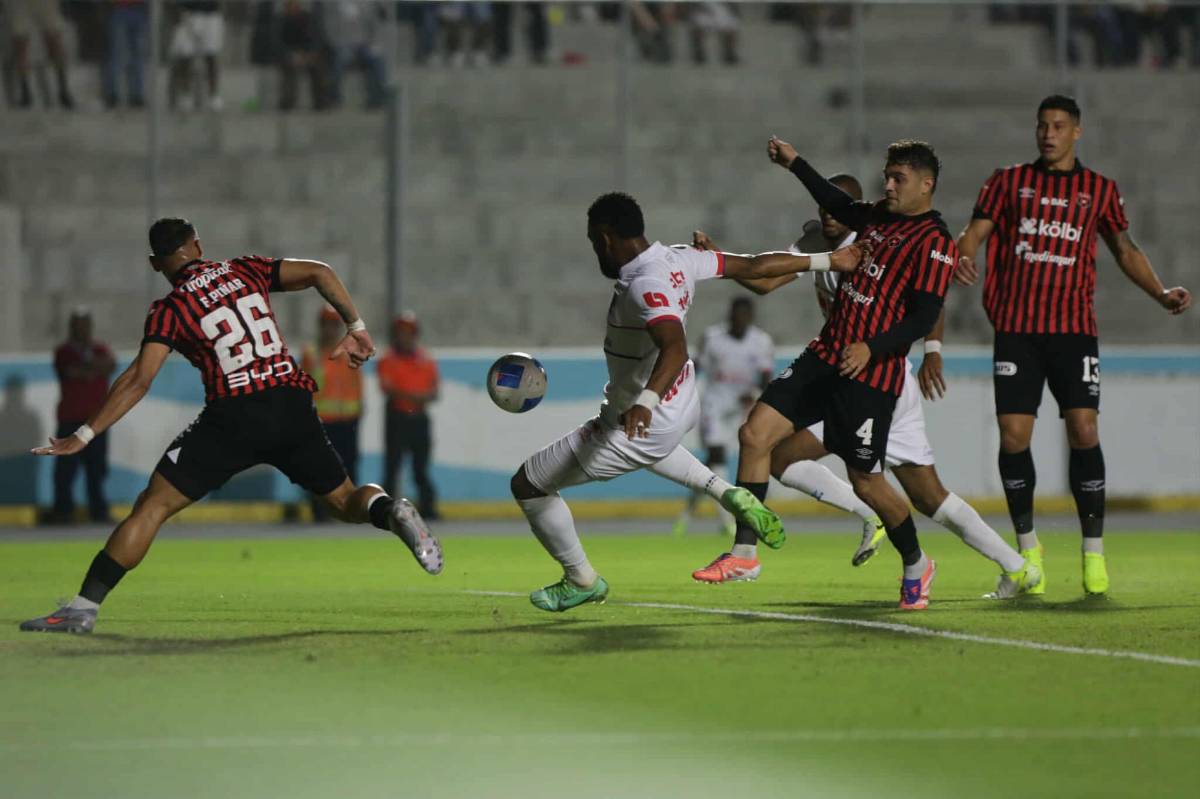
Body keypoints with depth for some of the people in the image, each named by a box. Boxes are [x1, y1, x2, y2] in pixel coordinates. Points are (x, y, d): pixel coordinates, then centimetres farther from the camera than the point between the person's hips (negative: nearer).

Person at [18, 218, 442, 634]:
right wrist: (356, 328, 13)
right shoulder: (245, 270, 14)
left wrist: (85, 435, -5)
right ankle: (388, 510, -16)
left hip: (233, 417, -3)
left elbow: (139, 380, -6)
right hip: (292, 405, 3)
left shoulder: (170, 310, 3)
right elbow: (319, 273, 5)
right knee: (344, 500, 20)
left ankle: (84, 607, -4)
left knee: (152, 506, 2)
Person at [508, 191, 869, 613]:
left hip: (640, 424, -9)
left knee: (527, 485, 4)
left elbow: (675, 349, -45)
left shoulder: (644, 287, -31)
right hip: (683, 405, 9)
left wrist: (645, 402, -59)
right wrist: (825, 260, 12)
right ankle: (725, 492, 24)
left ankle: (581, 580, 20)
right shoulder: (679, 260, -6)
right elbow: (755, 265, 1)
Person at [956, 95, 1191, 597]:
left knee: (1084, 431, -11)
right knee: (1013, 435, -4)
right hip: (1015, 328, 0)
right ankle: (1027, 546, 12)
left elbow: (1124, 248, 18)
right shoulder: (1009, 181, 10)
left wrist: (1160, 293, 5)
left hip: (1074, 329, 0)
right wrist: (962, 258, -20)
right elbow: (975, 231, 3)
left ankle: (1094, 551, -3)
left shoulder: (1099, 189, 11)